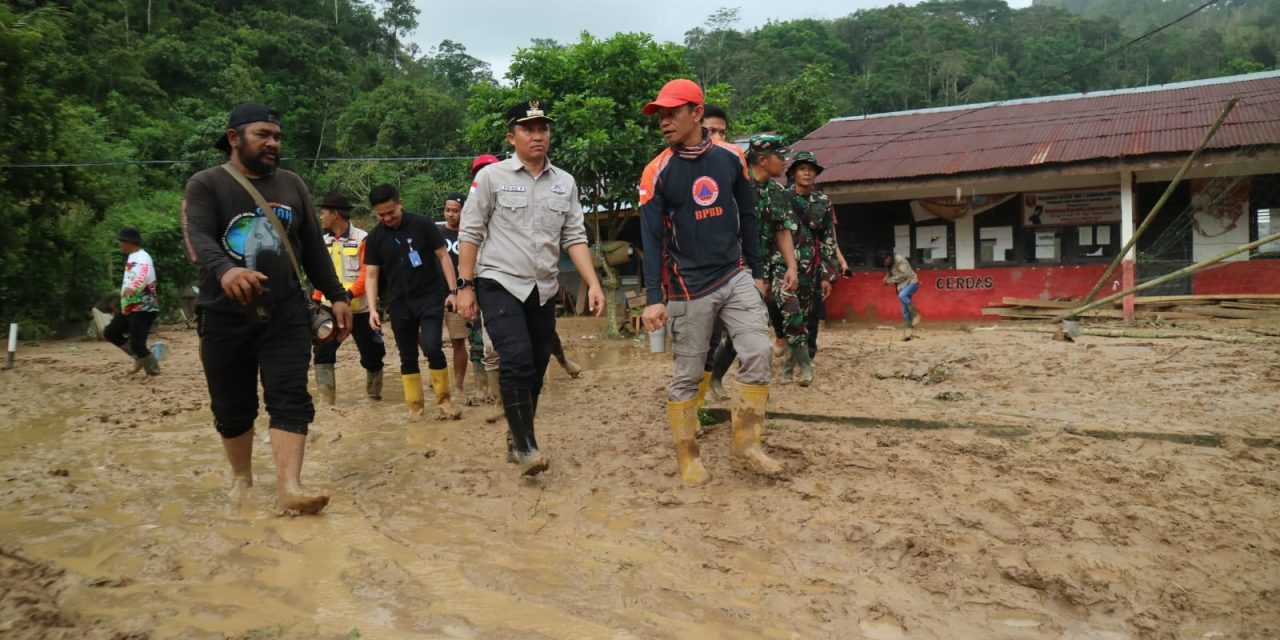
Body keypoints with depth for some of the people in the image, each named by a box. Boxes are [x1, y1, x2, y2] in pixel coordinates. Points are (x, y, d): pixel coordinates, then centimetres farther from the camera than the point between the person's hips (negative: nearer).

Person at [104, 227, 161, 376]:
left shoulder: (142, 258, -16)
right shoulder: (132, 258, 15)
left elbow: (144, 275, -38)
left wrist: (132, 287, -57)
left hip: (143, 308, -10)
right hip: (129, 308, 10)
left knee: (137, 344, -11)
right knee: (110, 332, 13)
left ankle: (154, 373, 2)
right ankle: (140, 357, 18)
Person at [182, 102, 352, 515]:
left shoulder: (291, 185, 11)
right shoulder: (205, 185, -2)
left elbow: (313, 247, 14)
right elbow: (198, 240, -20)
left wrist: (336, 296, 7)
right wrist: (225, 270, -42)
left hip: (286, 314, 2)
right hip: (225, 317, -2)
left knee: (291, 400, -10)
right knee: (232, 407, 10)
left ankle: (289, 488, -13)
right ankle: (241, 476, 31)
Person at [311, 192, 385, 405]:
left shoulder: (362, 239, -9)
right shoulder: (324, 241, 9)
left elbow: (368, 274, -14)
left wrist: (349, 294, -25)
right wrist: (316, 299, 7)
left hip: (359, 309, -4)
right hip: (331, 308, 4)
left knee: (372, 355, 8)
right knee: (323, 353, -8)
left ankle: (374, 395, 29)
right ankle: (327, 401, -4)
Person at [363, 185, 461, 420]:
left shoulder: (422, 224, -6)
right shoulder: (375, 237, 1)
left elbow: (443, 255, -3)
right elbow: (371, 275, 4)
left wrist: (452, 290, -9)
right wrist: (373, 309, -7)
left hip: (430, 299, -3)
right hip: (399, 305, 3)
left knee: (431, 347, -18)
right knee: (408, 358, 7)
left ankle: (444, 400, -2)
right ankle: (414, 409, 15)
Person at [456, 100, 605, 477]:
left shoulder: (565, 183, 8)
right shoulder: (492, 176, -3)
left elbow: (574, 237, 6)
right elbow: (470, 233, -2)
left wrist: (593, 283, -5)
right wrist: (465, 286, -6)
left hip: (543, 290, 5)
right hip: (500, 284, -4)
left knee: (535, 370, 8)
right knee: (517, 361, -20)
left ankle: (517, 441, 25)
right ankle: (526, 447, -11)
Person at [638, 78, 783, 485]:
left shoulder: (731, 157, 3)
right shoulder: (657, 172, -6)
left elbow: (747, 218, 12)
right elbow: (651, 238, -10)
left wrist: (756, 271, 12)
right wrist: (655, 298, -18)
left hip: (736, 277, 3)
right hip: (688, 288, -3)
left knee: (758, 353, -7)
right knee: (686, 375, 3)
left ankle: (746, 442, 8)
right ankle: (686, 456, 16)